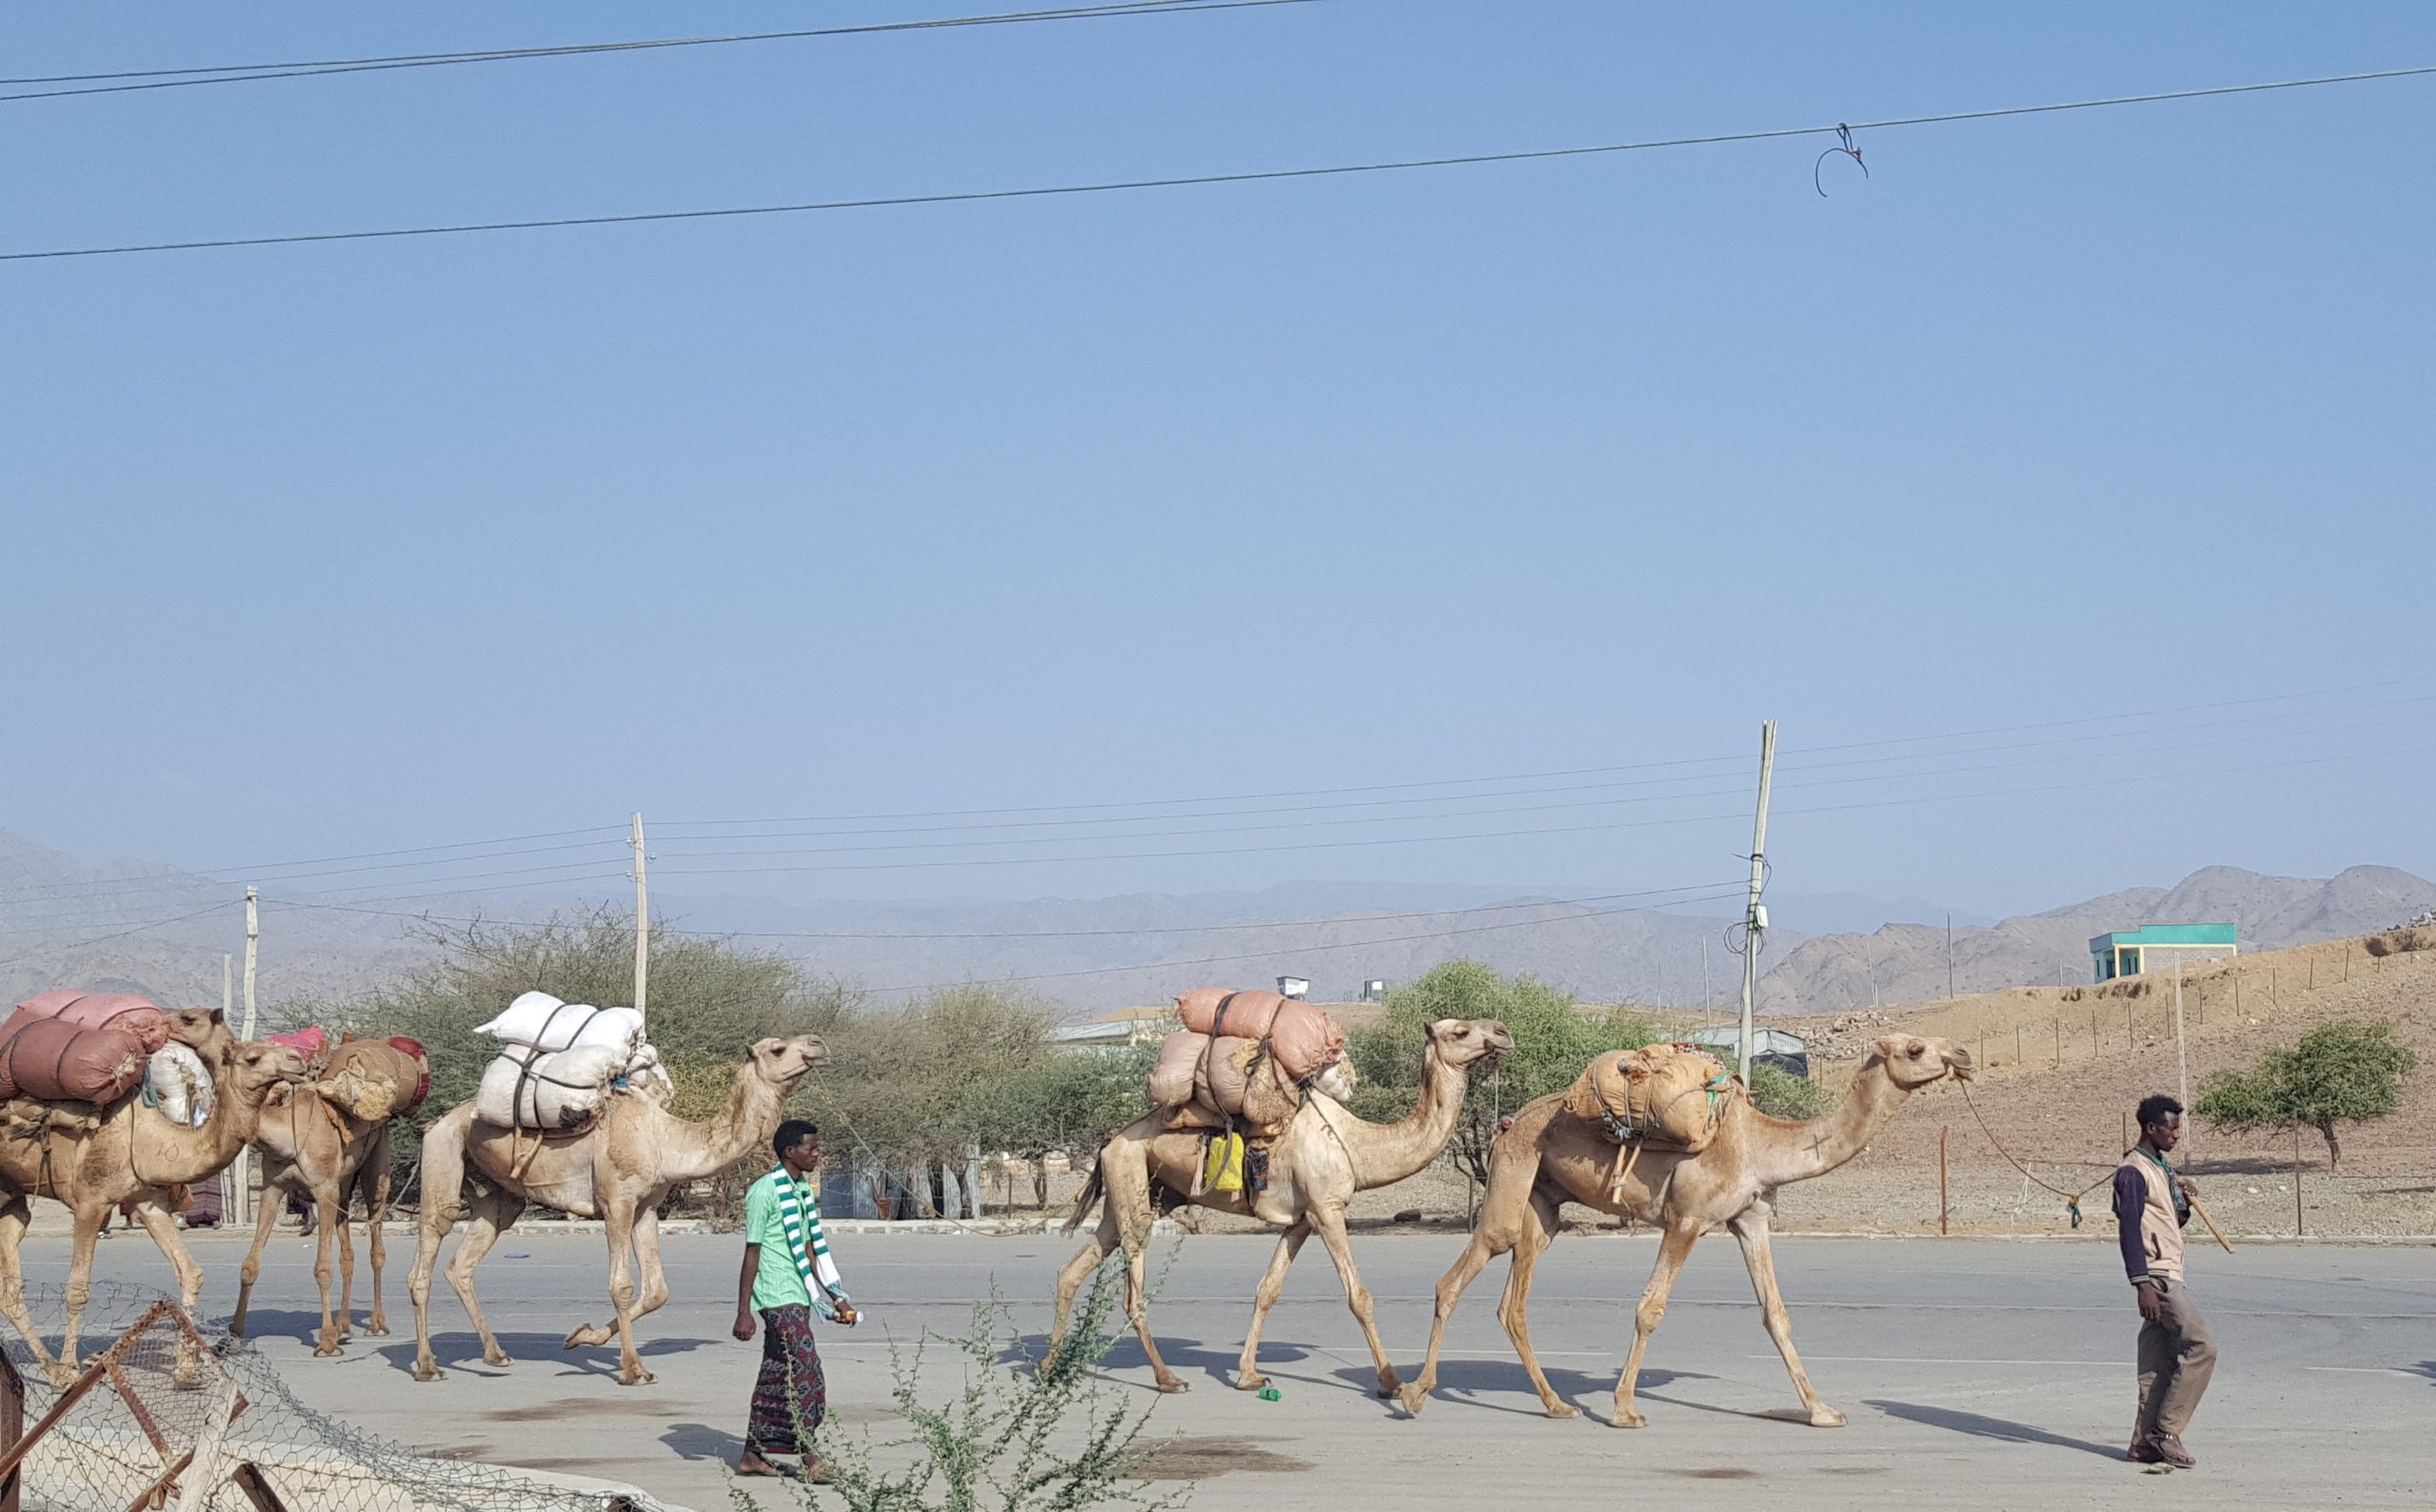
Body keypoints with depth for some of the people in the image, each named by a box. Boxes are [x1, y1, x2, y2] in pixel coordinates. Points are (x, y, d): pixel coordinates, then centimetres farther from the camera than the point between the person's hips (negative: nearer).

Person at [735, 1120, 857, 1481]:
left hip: (797, 1297, 9)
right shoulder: (764, 1192, -12)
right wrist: (743, 1312, -13)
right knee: (804, 1376, -10)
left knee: (777, 1376, 11)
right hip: (778, 1298, -8)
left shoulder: (804, 1191, 14)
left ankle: (753, 1455, 17)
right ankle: (809, 1458, -7)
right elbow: (752, 1254, -12)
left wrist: (834, 1296, 17)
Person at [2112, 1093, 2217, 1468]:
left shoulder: (2160, 1167, 19)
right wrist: (2142, 1283, -23)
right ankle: (2165, 1432, -8)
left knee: (2160, 1362, 7)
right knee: (2201, 1348, -12)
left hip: (2169, 1274, 9)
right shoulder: (2133, 1171, -11)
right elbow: (2129, 1228, -17)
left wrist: (2183, 1202, 4)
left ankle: (2145, 1444, 8)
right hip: (2156, 1274, -9)